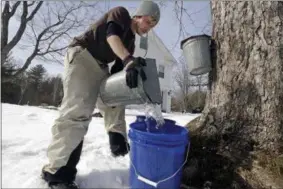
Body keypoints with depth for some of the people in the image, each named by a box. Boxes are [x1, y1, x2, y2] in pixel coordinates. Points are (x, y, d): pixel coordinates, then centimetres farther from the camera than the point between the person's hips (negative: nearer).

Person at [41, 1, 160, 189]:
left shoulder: (131, 42, 17)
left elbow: (118, 69, 11)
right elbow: (112, 36, -23)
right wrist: (129, 60, -39)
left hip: (100, 66, 9)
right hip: (82, 56, -9)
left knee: (114, 104, 10)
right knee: (78, 111, -20)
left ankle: (119, 144, 20)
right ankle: (57, 171, -15)